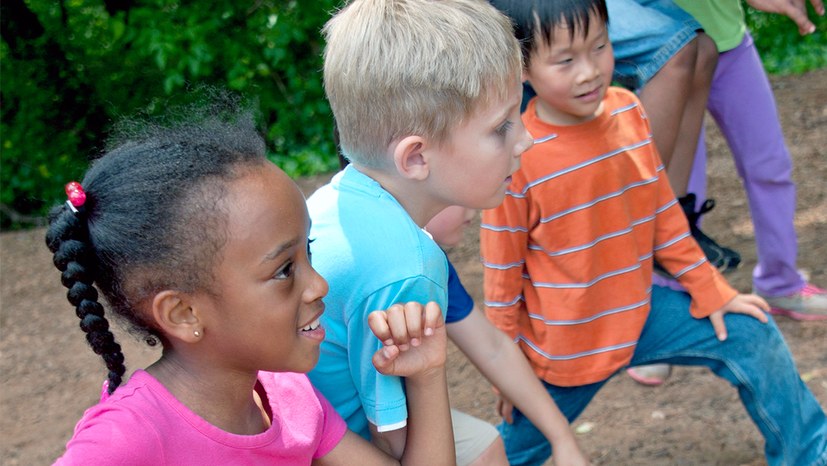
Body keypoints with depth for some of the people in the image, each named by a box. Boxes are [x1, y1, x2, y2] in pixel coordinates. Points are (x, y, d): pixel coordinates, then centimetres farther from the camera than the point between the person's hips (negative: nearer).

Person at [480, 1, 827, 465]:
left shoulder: (628, 111, -9)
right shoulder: (518, 159, -25)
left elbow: (663, 213, 4)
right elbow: (502, 276, -15)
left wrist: (711, 291, 6)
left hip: (636, 312, 5)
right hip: (562, 347, -5)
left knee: (752, 335, 4)